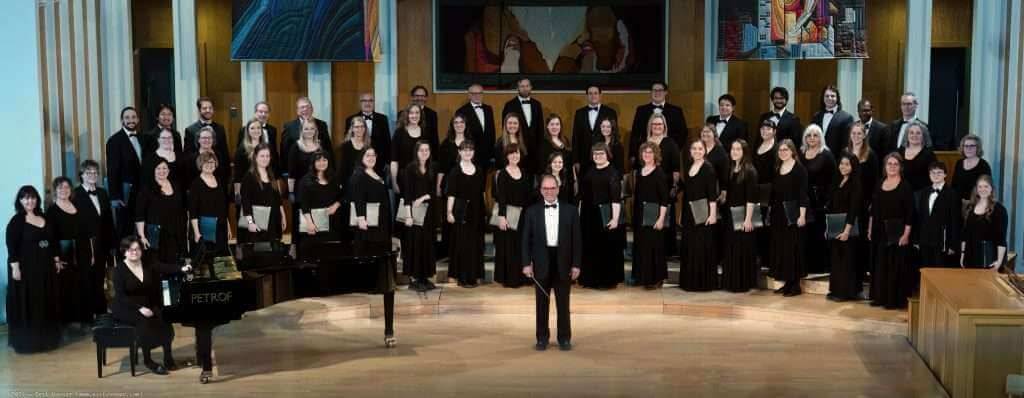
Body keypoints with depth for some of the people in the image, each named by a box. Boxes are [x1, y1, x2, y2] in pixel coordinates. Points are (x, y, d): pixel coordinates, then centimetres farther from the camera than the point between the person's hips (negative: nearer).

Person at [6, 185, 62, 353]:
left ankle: (46, 337, 22)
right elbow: (11, 246, -13)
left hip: (45, 267, 6)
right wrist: (15, 266, -19)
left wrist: (56, 259, 12)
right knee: (27, 304, -2)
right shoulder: (16, 221, -9)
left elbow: (52, 241, 15)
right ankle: (26, 341, 5)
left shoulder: (44, 218, 9)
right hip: (26, 267, -6)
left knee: (47, 303, 11)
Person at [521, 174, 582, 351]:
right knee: (542, 302, 7)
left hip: (563, 263, 0)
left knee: (563, 303, 6)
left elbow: (576, 239, 2)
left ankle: (565, 338, 15)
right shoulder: (532, 211, 3)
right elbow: (526, 239, 2)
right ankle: (542, 338, 16)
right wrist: (527, 263, -5)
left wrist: (576, 264, -3)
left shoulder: (570, 210, 2)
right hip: (541, 263, 0)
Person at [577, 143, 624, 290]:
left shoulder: (613, 173, -7)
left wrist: (615, 218, -20)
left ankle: (608, 280, 8)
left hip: (605, 215, -6)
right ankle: (591, 279, 18)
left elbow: (616, 198, -13)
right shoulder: (589, 173, 11)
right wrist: (579, 215, 12)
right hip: (589, 215, 6)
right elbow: (582, 196, 16)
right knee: (590, 248, 8)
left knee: (607, 249, 0)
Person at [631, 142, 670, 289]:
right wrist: (634, 215, 12)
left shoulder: (659, 173, -8)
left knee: (654, 246, -3)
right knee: (640, 246, 8)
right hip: (639, 215, 6)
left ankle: (655, 278, 5)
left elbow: (664, 198, -11)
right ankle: (642, 276, 18)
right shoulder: (638, 171, 10)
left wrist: (661, 218, -17)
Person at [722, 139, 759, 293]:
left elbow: (751, 197, -15)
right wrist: (725, 210, 10)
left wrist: (748, 218, -19)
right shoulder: (730, 169, 10)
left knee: (743, 249, -1)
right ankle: (731, 282, 17)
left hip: (743, 215, -7)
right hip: (730, 215, 7)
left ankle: (743, 283, 6)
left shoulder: (749, 170, -10)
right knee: (730, 249, 9)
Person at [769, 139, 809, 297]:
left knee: (793, 247, -3)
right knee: (780, 247, 7)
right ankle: (787, 282, 15)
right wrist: (772, 210, 13)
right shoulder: (777, 168, 11)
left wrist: (802, 215, -17)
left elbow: (803, 193, -12)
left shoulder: (799, 168, -7)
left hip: (793, 212, -7)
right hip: (778, 212, 7)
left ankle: (795, 284, 3)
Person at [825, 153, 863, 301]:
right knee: (835, 259, 10)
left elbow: (854, 209, -16)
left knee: (847, 260, -1)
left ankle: (847, 291, 5)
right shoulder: (836, 181, 11)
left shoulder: (856, 184, -10)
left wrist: (847, 229, -22)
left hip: (848, 226, -7)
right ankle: (836, 289, 17)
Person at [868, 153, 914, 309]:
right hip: (880, 230, 5)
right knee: (880, 264, 9)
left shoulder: (905, 186, -6)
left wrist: (906, 233, -15)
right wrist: (870, 229, 9)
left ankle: (895, 299, 5)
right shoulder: (879, 184, 9)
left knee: (896, 265, -1)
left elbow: (910, 212, -10)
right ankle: (880, 297, 17)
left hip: (897, 231, -5)